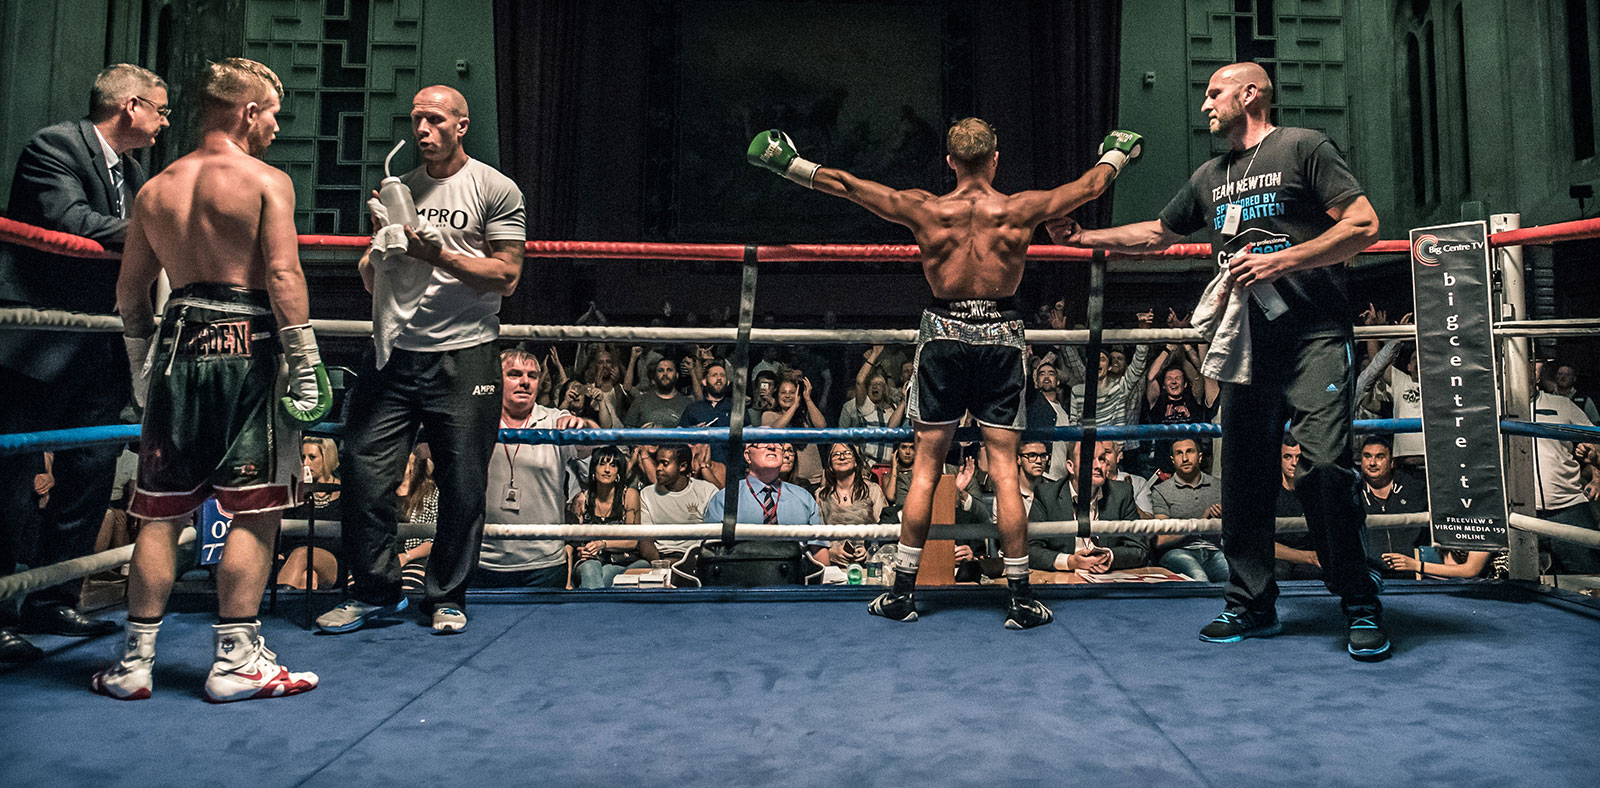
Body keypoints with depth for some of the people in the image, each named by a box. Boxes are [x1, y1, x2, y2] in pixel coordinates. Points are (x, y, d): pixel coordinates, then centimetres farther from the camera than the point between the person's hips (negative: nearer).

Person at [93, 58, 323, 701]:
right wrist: (305, 364, -11)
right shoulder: (266, 180, -4)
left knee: (161, 512, 12)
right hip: (249, 348, -5)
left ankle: (134, 661, 19)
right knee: (254, 511, 2)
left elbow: (129, 290, 16)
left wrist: (142, 365, 26)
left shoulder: (155, 189, 14)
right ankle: (236, 661, 7)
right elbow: (283, 277, -13)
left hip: (180, 347, 6)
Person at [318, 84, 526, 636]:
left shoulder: (495, 190, 2)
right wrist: (377, 251, 0)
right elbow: (372, 280, 21)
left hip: (463, 357, -4)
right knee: (364, 475, 0)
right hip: (393, 354, 4)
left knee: (462, 487, 2)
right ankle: (375, 591, 17)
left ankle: (446, 597, 18)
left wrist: (438, 254, -14)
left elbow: (506, 276, -6)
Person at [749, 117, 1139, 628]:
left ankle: (903, 592, 15)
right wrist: (1117, 154, 37)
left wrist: (789, 165, 17)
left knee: (925, 470, 8)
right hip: (1001, 338, 0)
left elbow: (846, 185, 4)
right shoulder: (1019, 210, -2)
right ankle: (1021, 600, 11)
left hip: (944, 336, 0)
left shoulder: (927, 211, -4)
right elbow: (1090, 186, 15)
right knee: (1005, 473, 4)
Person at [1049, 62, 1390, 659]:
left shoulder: (1303, 147, 2)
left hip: (1313, 336, -6)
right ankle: (1253, 604, 15)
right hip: (1248, 342, 6)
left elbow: (1364, 226, -5)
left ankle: (1362, 606, 0)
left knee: (1324, 465, -16)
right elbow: (1157, 234, 31)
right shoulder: (1209, 177, 21)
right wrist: (1083, 238, 26)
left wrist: (1279, 261, -14)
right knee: (1242, 474, 4)